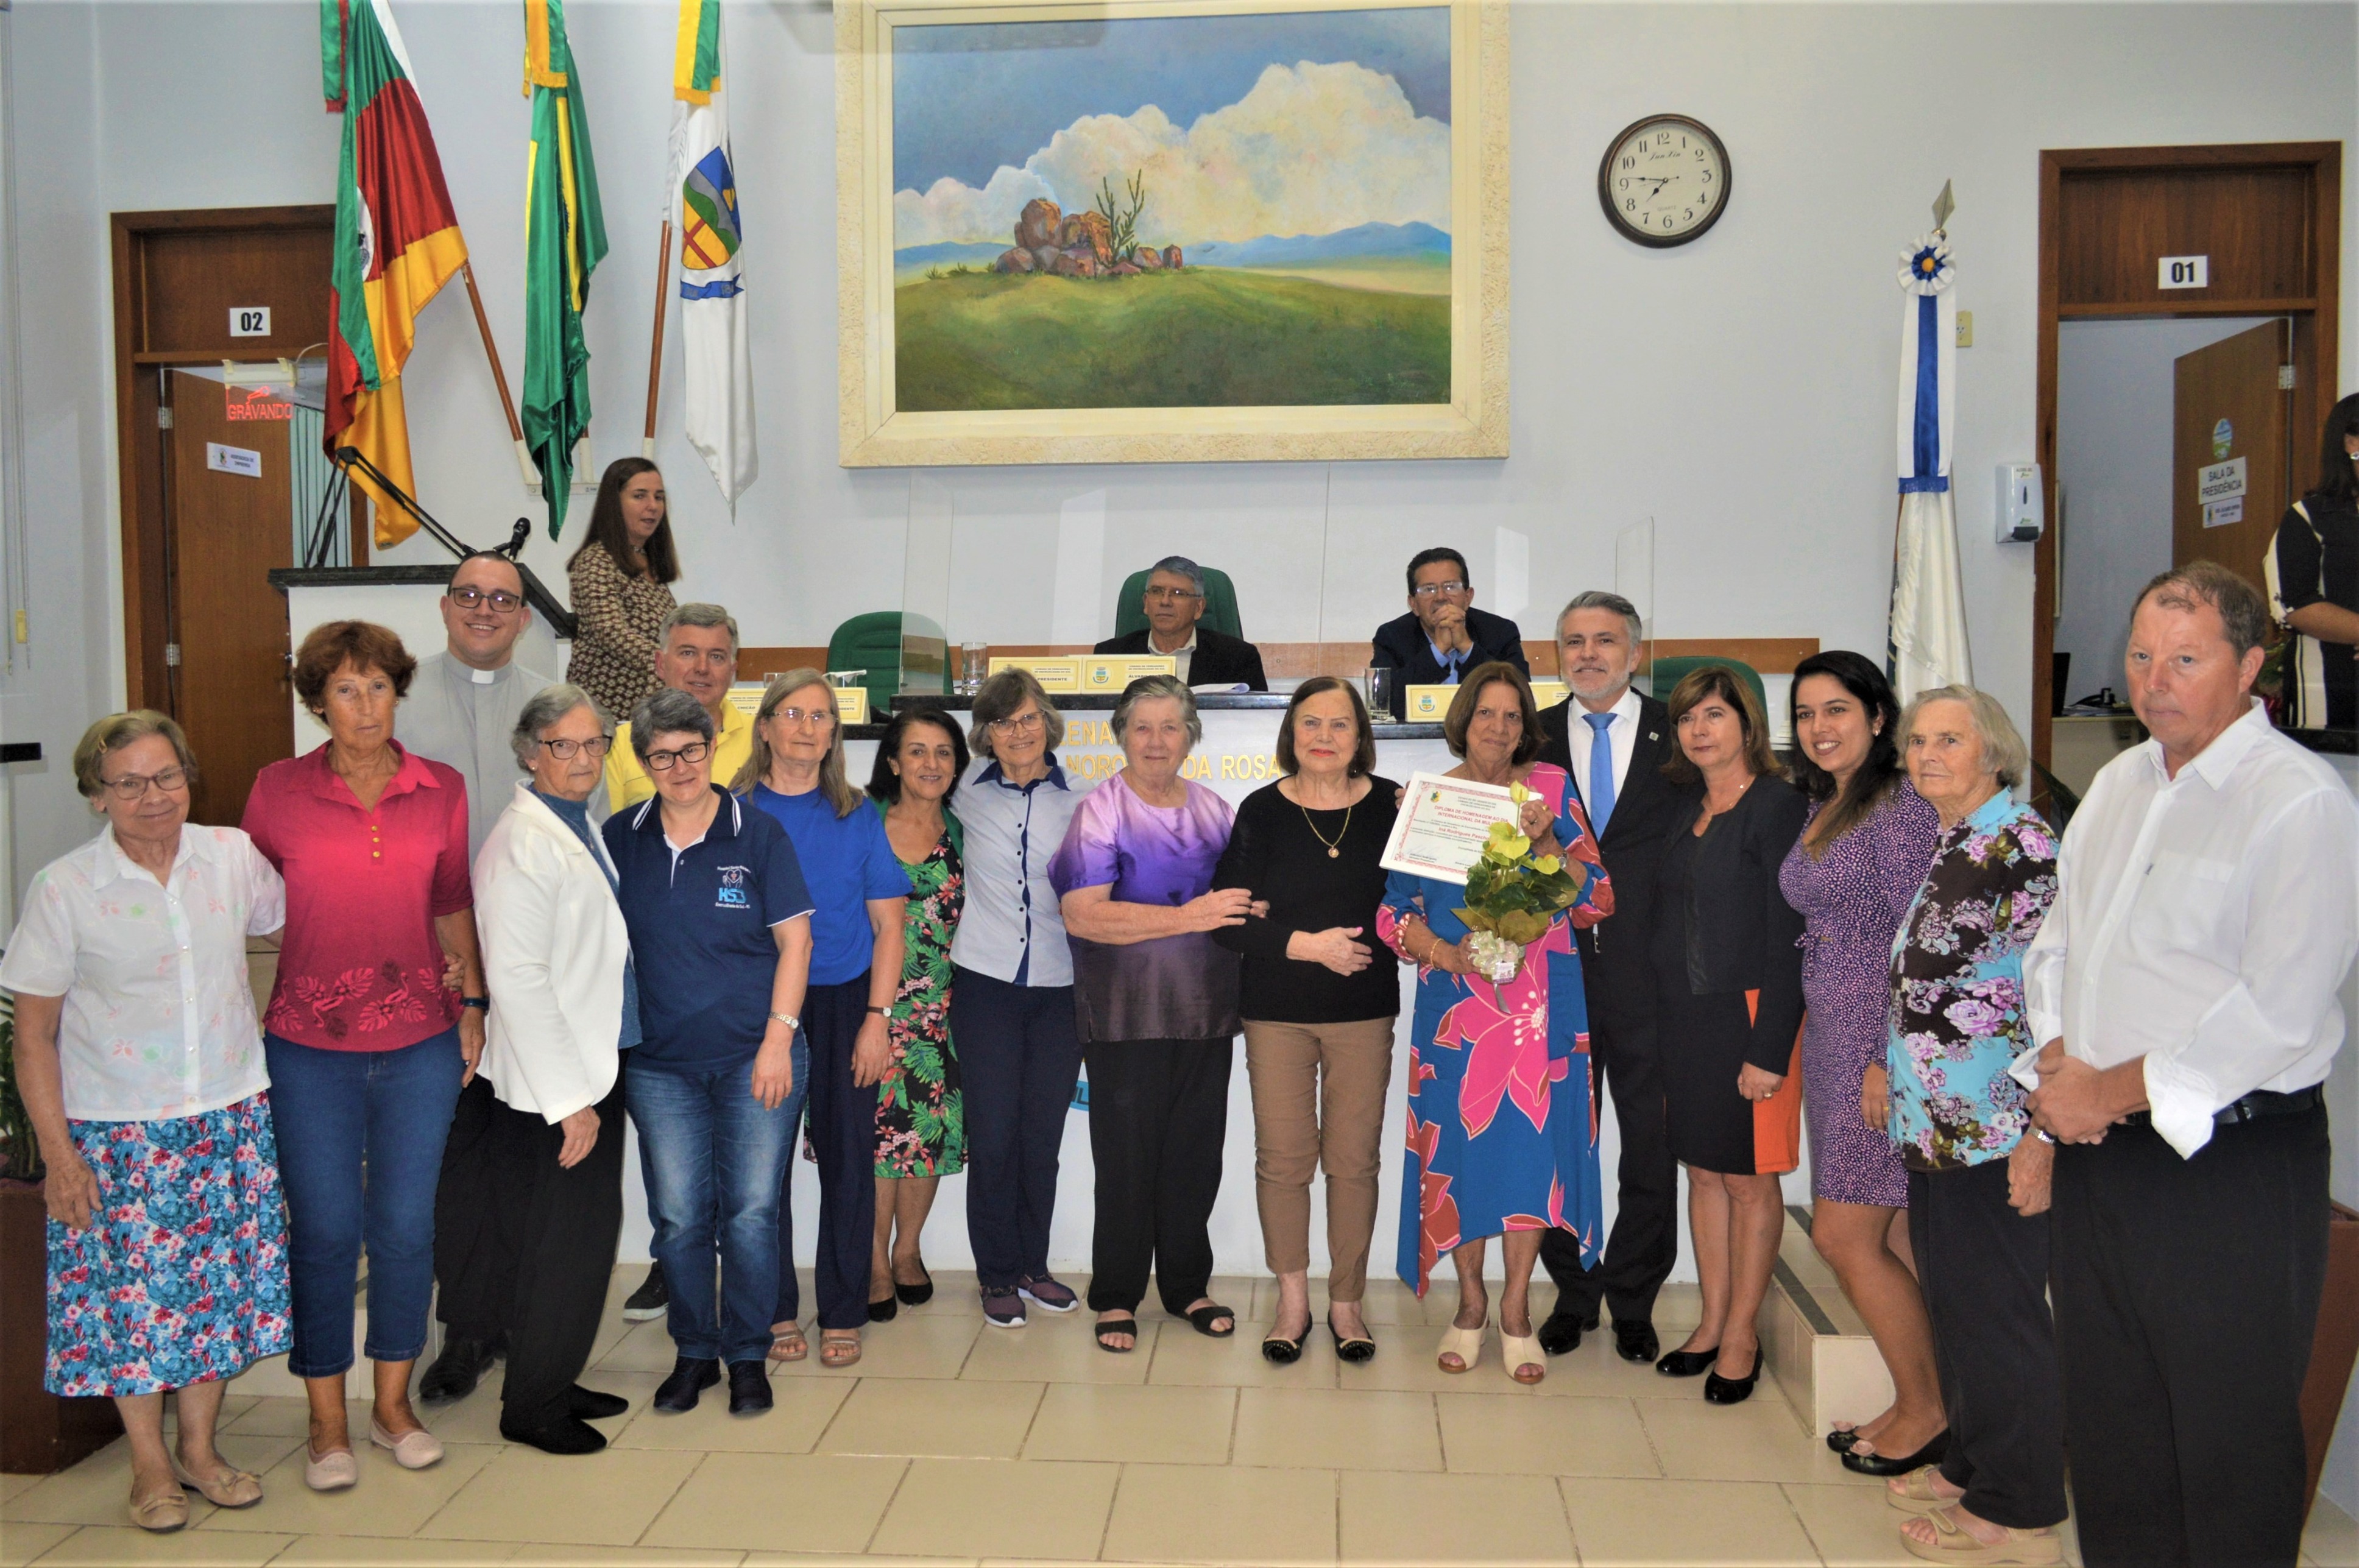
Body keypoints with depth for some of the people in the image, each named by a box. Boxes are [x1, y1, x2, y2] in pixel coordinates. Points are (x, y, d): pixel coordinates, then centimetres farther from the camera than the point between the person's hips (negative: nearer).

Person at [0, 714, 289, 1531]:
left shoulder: (235, 856, -3)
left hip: (232, 1116, 3)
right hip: (119, 1131, -3)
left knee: (219, 1278, 10)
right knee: (134, 1289, 5)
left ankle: (199, 1446, 28)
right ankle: (150, 1464, 24)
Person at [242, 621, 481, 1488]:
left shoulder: (442, 791, 2)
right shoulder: (278, 790, -2)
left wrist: (473, 1003, 8)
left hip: (420, 1043, 2)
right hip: (308, 1047, -1)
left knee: (406, 1225, 8)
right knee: (324, 1230, 4)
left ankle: (393, 1404, 26)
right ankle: (327, 1423, 21)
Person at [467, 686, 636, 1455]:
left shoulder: (584, 829, 11)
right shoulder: (522, 843, -16)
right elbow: (516, 979, -21)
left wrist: (593, 1084, 15)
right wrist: (569, 1098, -19)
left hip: (594, 1068, 9)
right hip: (548, 1082, -9)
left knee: (589, 1235, 15)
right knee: (559, 1242, 0)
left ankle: (555, 1381, 29)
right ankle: (532, 1407, 16)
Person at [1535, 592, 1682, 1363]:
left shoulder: (1680, 736, 3)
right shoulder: (1532, 739, 7)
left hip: (1649, 976, -1)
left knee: (1651, 1142, 7)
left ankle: (1633, 1300, 23)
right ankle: (1573, 1292, 25)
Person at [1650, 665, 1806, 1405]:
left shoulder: (1777, 806, -9)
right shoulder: (1685, 808, 11)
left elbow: (1788, 935, -13)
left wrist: (1770, 1048, -17)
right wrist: (1661, 1024, 5)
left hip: (1747, 1012, -6)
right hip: (1682, 1013, 7)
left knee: (1750, 1178, 3)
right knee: (1703, 1170, 12)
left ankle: (1741, 1337, 14)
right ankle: (1711, 1324, 23)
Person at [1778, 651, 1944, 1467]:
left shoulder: (1899, 806, -13)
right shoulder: (1823, 810, 14)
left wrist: (1891, 1059, -19)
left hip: (1886, 1040, -8)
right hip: (1829, 1035, 8)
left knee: (1844, 1237, -4)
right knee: (1891, 1237, 13)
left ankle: (1926, 1412, 13)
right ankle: (1916, 1405, 24)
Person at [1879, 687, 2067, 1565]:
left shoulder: (2021, 843, -15)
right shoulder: (1949, 847, 13)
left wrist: (2040, 1134, -22)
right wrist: (1890, 1070, 20)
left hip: (1990, 1126, -9)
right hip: (1934, 1120, 9)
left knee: (1996, 1312, 2)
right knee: (1954, 1302, 17)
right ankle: (1972, 1468, 31)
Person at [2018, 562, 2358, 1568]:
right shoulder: (2118, 784, 11)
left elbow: (2277, 1014, -20)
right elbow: (2059, 939, 16)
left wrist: (2113, 1091, -15)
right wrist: (2059, 1063, -1)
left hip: (2231, 1156, -7)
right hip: (2099, 1144, 7)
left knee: (2227, 1437, 6)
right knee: (2106, 1410, 18)